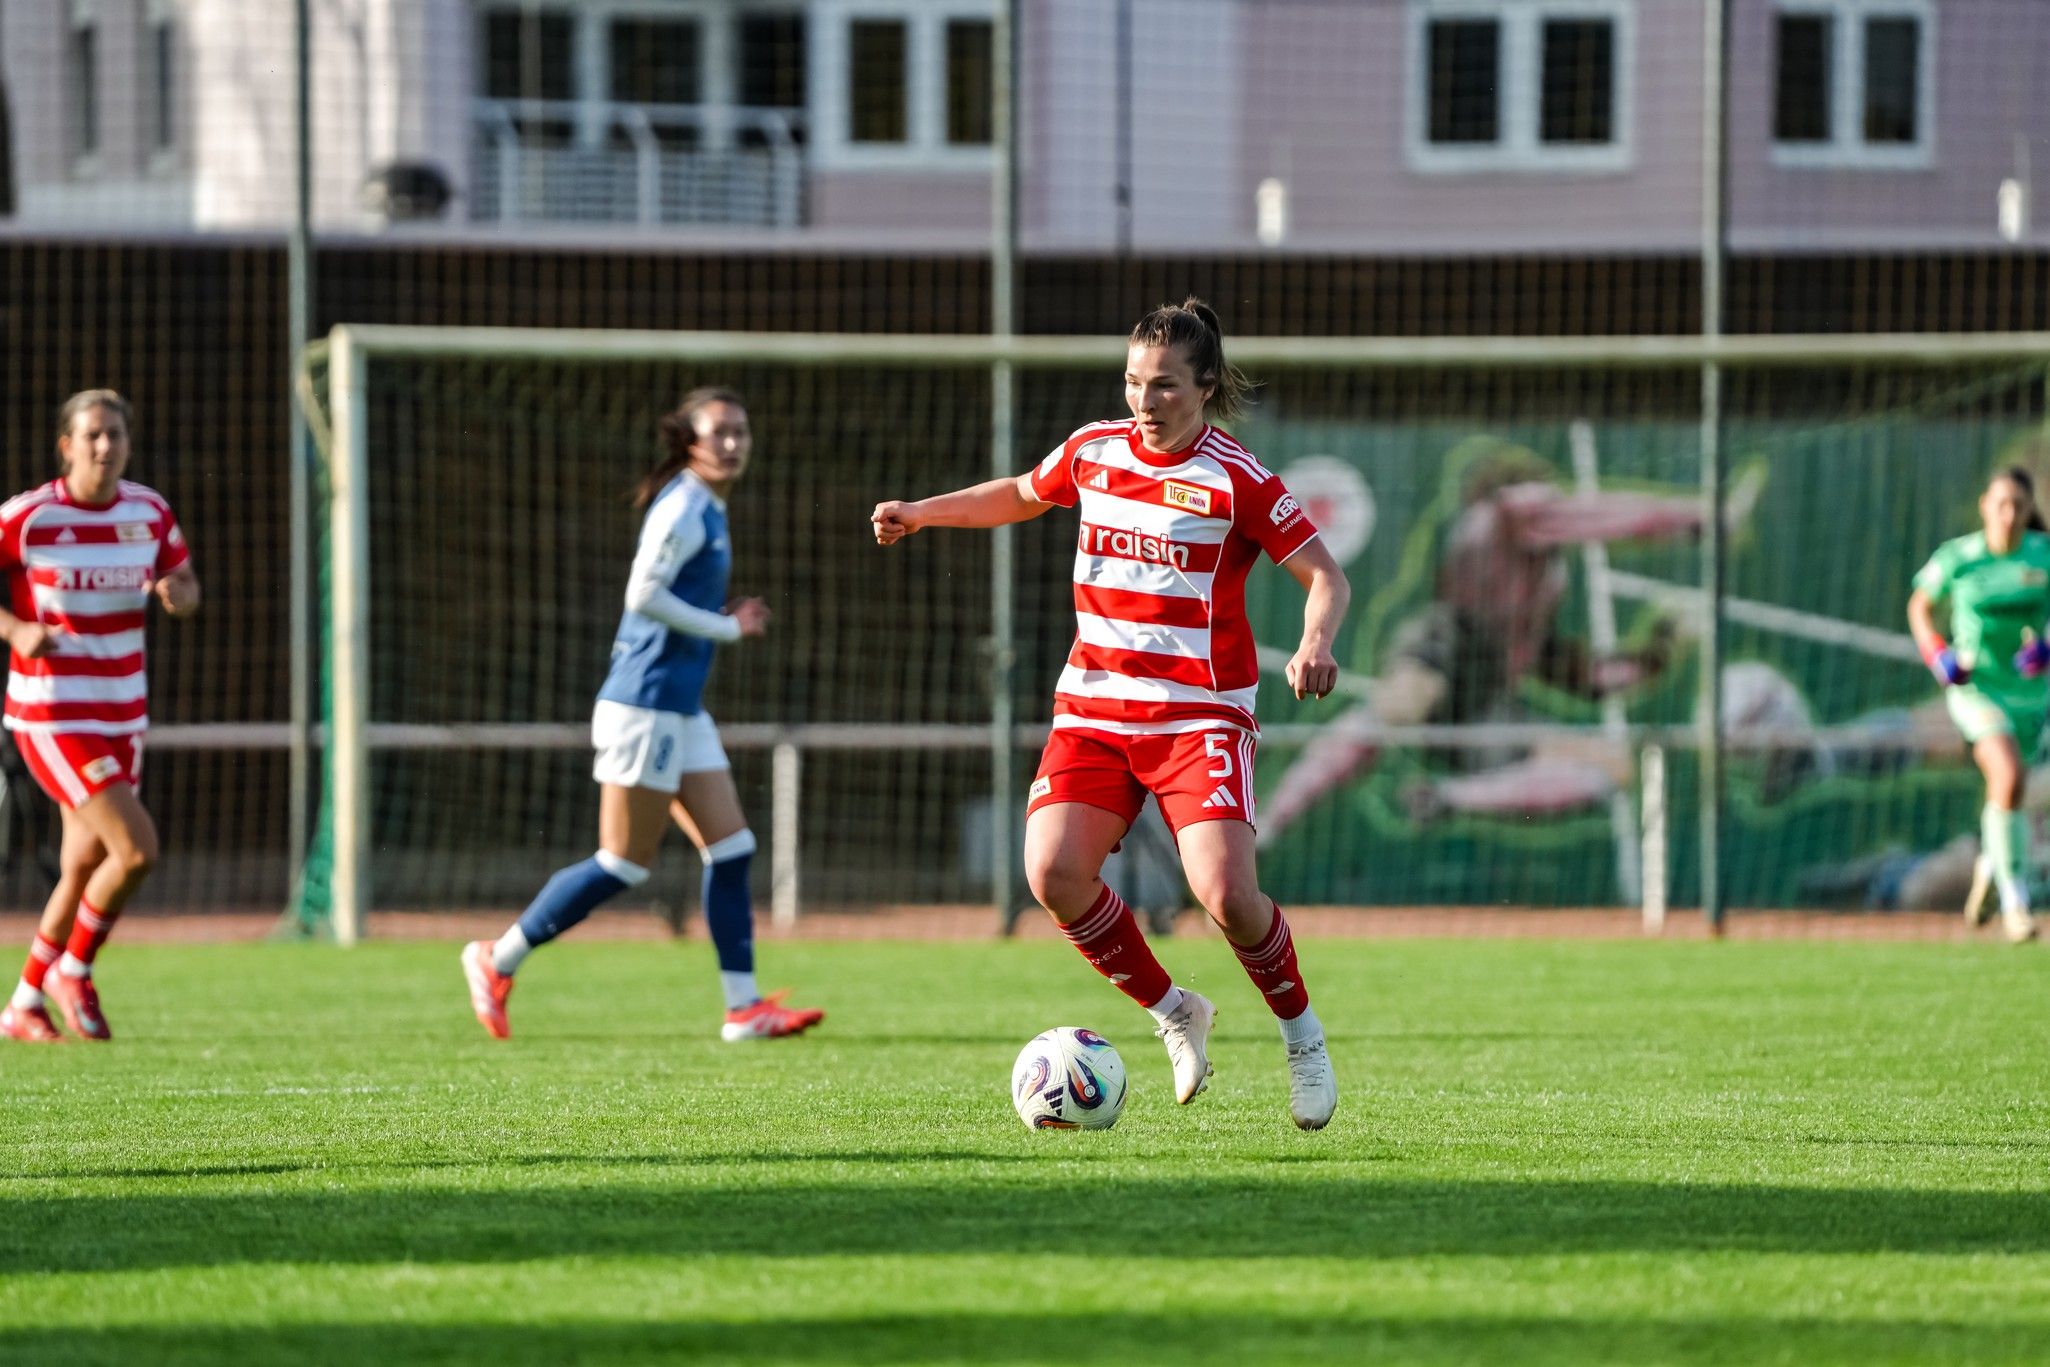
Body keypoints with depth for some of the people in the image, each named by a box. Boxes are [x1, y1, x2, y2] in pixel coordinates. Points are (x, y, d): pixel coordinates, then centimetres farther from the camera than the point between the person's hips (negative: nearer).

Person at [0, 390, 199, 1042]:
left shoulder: (148, 511, 2)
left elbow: (187, 585, 14)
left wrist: (177, 594, -9)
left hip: (122, 714, 6)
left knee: (83, 872, 10)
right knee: (137, 849, -17)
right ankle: (73, 972, 5)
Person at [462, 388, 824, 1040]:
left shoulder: (707, 509, 16)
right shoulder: (683, 508, -13)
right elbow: (643, 593, -21)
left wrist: (725, 621, 6)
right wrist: (728, 628, -14)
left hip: (681, 713, 10)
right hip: (646, 706, -10)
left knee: (732, 849, 5)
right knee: (623, 864, -5)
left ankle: (744, 1006, 5)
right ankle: (497, 960, 6)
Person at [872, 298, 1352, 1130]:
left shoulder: (1235, 480, -8)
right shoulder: (1093, 451, 8)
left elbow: (1324, 574, -9)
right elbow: (1022, 494, 29)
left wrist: (1314, 646, -29)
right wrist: (921, 513, 22)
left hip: (1199, 713, -5)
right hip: (1092, 709, 5)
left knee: (1224, 891, -21)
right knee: (1053, 873, -16)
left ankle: (1301, 1036, 7)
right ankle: (1173, 1015, 7)